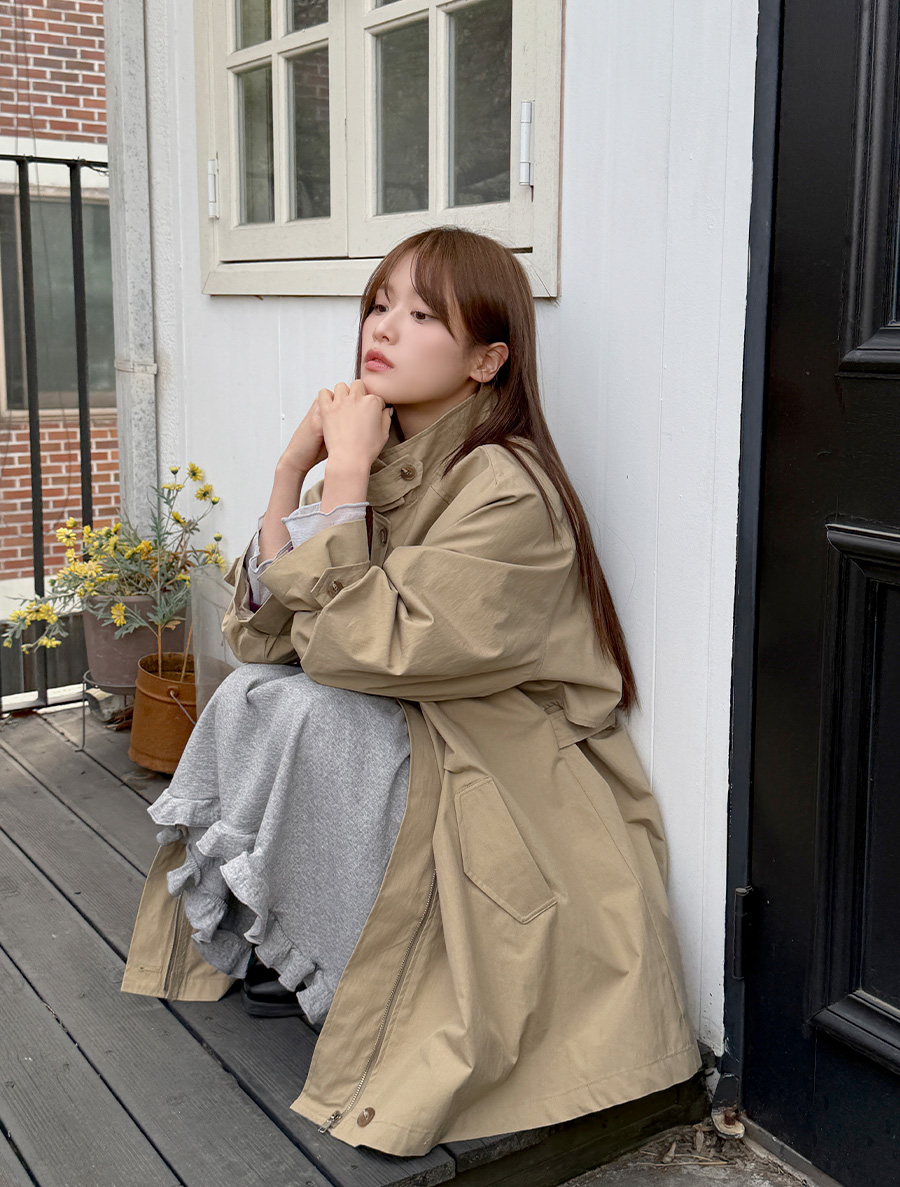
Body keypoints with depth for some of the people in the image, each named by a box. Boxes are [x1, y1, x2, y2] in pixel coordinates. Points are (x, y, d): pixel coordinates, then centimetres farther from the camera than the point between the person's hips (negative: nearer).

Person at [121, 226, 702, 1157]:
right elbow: (261, 629, -3)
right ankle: (271, 940, 8)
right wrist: (294, 468, -11)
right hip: (402, 741, 7)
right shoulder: (380, 463, 3)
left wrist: (346, 476, -23)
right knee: (248, 693, -10)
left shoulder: (504, 490, -21)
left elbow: (366, 646, -28)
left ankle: (332, 975, -1)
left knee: (304, 710, -23)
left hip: (509, 797, -7)